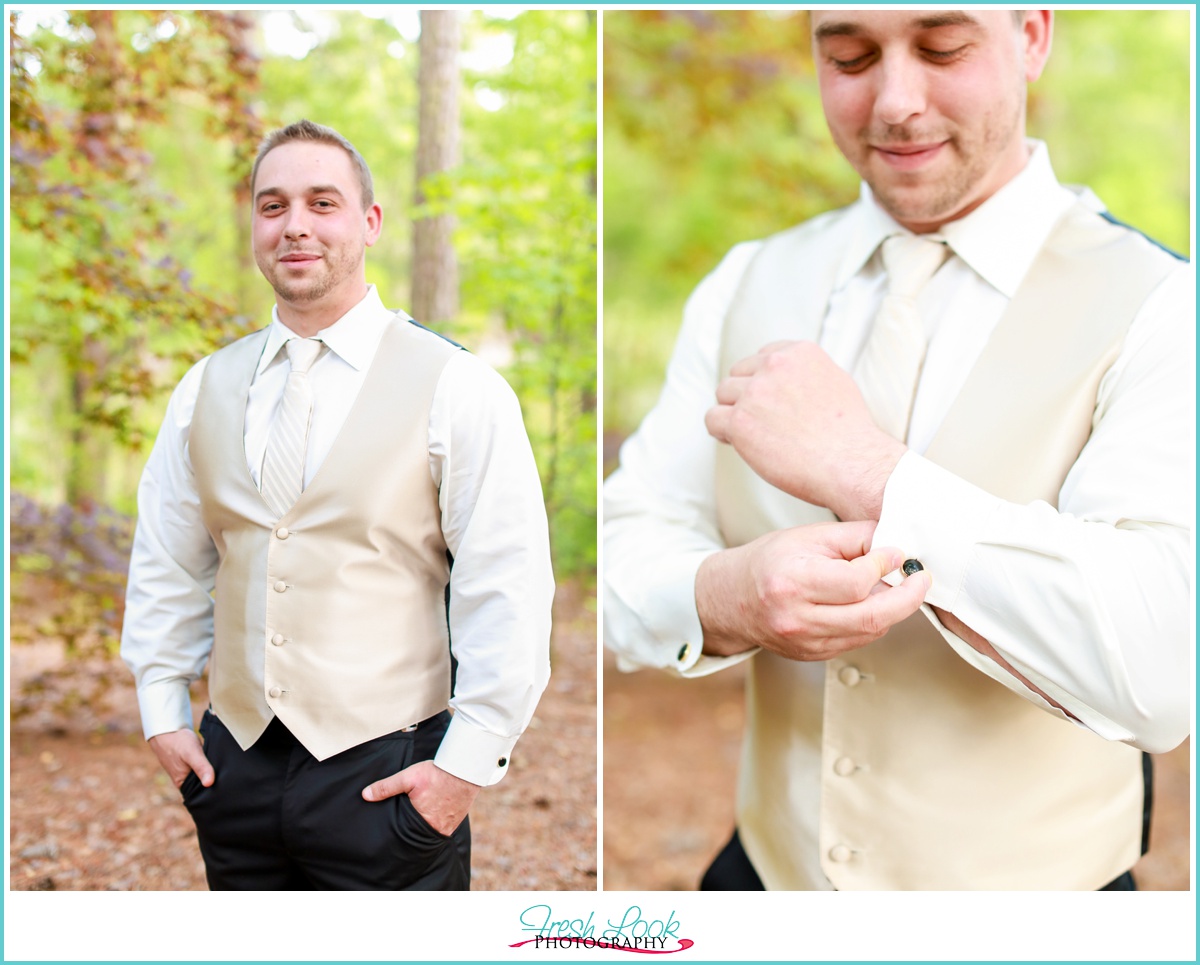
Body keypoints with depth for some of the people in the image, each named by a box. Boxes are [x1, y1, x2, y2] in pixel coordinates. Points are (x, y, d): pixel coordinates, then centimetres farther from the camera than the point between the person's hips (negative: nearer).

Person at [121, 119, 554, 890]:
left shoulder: (455, 387, -8)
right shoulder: (204, 391, 7)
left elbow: (507, 590, -10)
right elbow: (166, 566, 15)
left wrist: (466, 766, -12)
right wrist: (163, 711, 10)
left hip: (386, 775, -4)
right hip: (237, 762, 4)